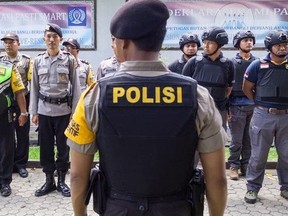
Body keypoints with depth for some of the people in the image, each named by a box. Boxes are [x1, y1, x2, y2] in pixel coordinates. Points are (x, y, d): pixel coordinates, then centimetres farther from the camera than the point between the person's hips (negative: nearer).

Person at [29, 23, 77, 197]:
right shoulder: (38, 60, 5)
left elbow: (75, 86, 0)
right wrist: (34, 112, 4)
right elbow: (35, 87, 8)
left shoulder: (69, 59, -2)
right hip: (44, 110, 2)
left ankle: (62, 181, 21)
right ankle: (49, 180, 23)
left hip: (63, 110, -2)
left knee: (63, 146, 6)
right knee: (45, 146, 9)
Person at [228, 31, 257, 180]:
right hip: (237, 106, -3)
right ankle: (234, 166, 12)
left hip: (254, 106, 3)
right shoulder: (232, 63, 1)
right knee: (236, 140, 1)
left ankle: (246, 165, 20)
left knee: (250, 139, 8)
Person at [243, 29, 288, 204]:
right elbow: (247, 89, 5)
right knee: (258, 155, 5)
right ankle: (253, 188, 18)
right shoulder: (258, 65, -3)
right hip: (263, 116, -2)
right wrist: (261, 104, 6)